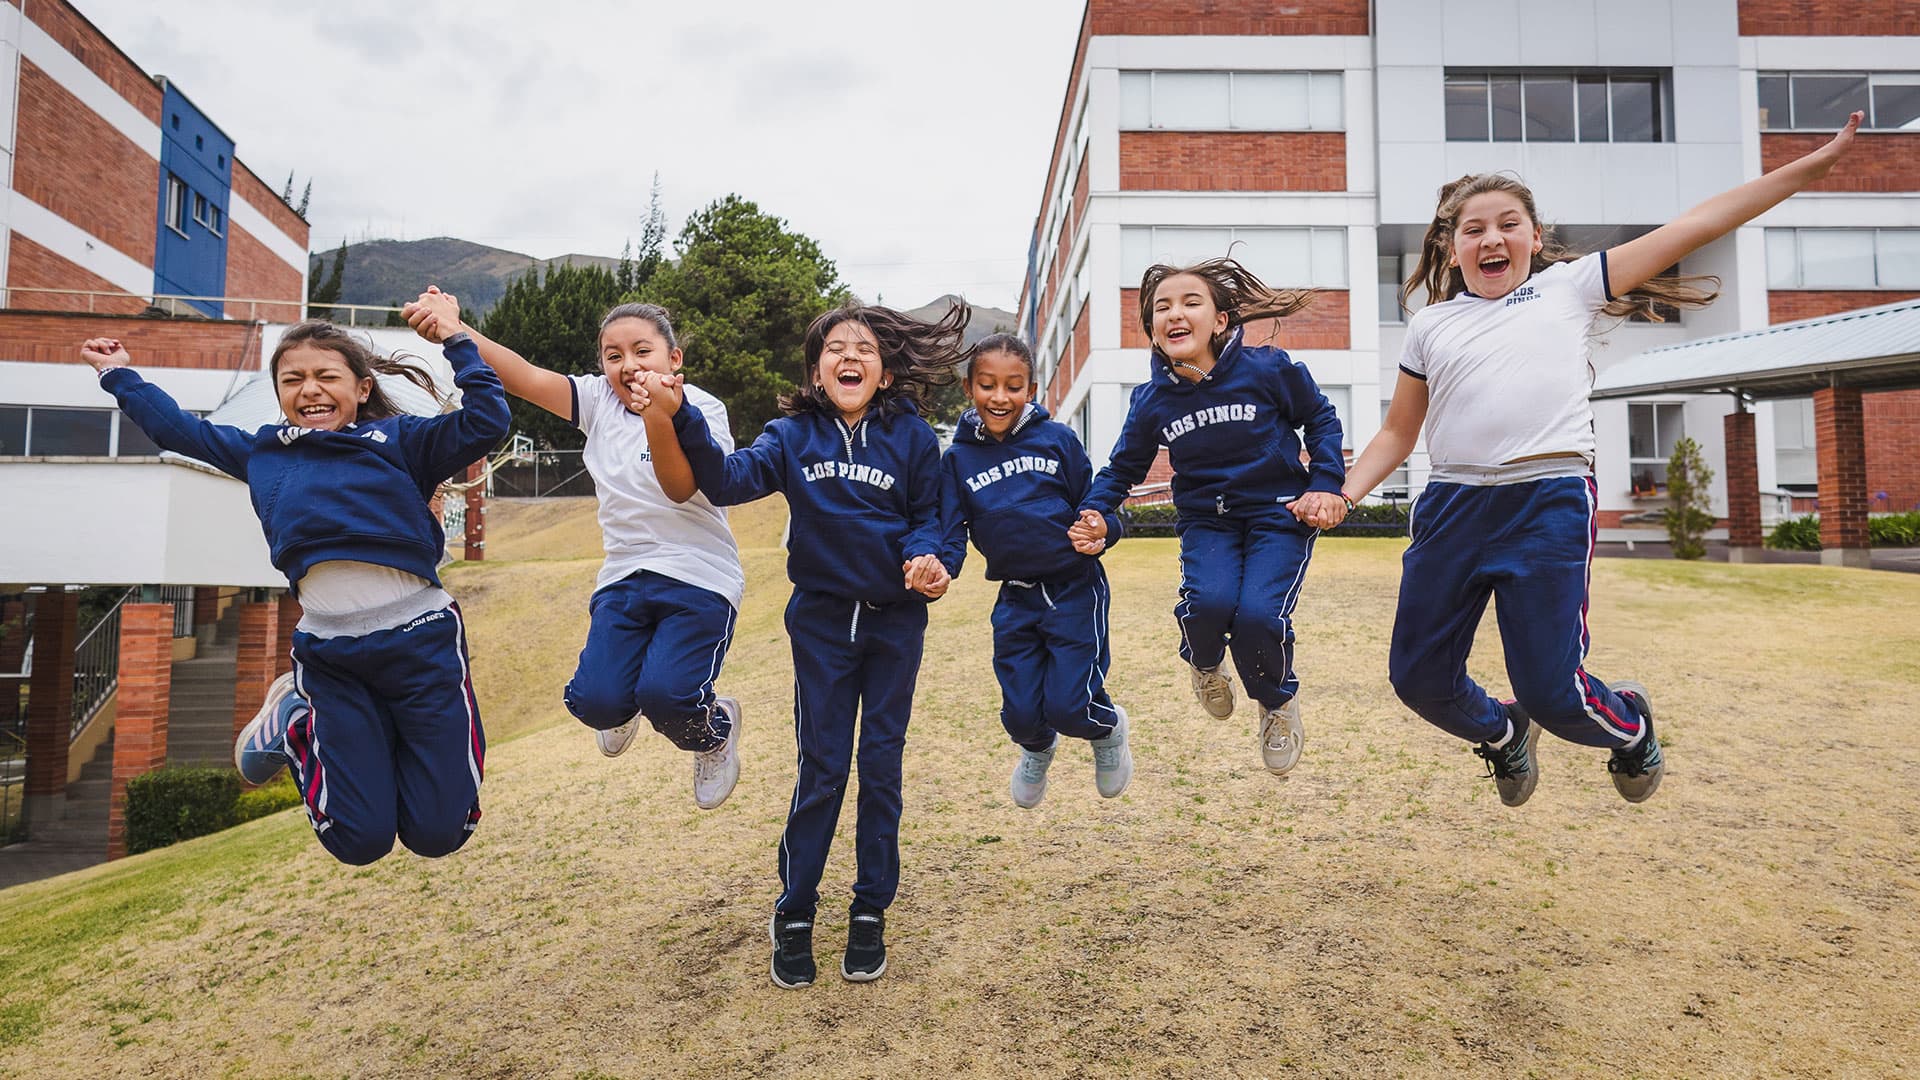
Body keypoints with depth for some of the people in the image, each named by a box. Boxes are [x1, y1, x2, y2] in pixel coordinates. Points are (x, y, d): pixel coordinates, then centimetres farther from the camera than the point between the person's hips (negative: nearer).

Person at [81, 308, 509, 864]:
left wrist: (457, 341, -2)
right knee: (359, 841, 2)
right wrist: (120, 375, 43)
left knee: (438, 832, -2)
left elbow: (487, 421, -6)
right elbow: (180, 429, 35)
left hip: (420, 635, -2)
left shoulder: (400, 440, 7)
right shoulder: (263, 453, 18)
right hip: (326, 649, 2)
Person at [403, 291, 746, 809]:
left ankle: (716, 729, 12)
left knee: (665, 694, -24)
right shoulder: (599, 401, 7)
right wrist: (452, 329, -21)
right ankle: (623, 707, 26)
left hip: (700, 577, -4)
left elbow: (682, 488, -21)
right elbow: (523, 377, -6)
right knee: (596, 701, -14)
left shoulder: (703, 409, -6)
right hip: (624, 577, 4)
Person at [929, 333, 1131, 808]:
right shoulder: (958, 458, 1)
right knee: (1021, 714, 4)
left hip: (1075, 590, -2)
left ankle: (1108, 726, 29)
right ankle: (1038, 748, 44)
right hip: (1015, 599, 3)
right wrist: (939, 565, -23)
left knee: (1068, 706, -9)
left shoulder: (1057, 440, -4)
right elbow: (950, 530, -1)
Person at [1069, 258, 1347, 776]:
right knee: (1209, 601, -28)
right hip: (1206, 520, 2)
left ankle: (1278, 703, 12)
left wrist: (1325, 485, -3)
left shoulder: (1267, 369, -11)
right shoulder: (1152, 400, -4)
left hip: (1278, 514, -2)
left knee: (1259, 614, -24)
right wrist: (1095, 513, -9)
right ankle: (1205, 663, 13)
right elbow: (1124, 467, 8)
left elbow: (1321, 418, 5)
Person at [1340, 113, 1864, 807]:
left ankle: (1630, 726, 30)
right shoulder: (1430, 326, 15)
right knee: (1418, 677, 4)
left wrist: (1813, 165, 6)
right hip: (1452, 507, 3)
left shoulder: (1571, 287, 11)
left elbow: (1694, 228, 9)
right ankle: (1502, 735, 37)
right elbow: (1398, 432, 18)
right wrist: (1344, 492, 4)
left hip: (1549, 504, -3)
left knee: (1550, 692, -6)